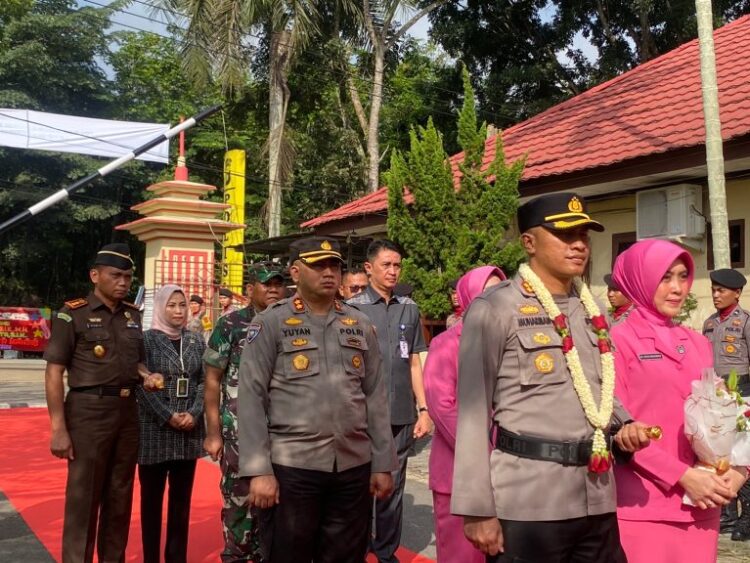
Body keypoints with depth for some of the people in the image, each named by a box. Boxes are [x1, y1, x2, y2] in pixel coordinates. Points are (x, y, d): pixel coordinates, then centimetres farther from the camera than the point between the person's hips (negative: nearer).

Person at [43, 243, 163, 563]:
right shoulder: (72, 314, -7)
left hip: (128, 411, 6)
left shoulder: (133, 315, 10)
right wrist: (59, 429, -15)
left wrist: (146, 377, -1)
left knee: (120, 497, 14)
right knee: (83, 499, 0)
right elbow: (53, 373, -10)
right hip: (89, 411, -6)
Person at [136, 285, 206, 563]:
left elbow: (204, 381, 5)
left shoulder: (196, 341, 9)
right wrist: (169, 417, -15)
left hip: (190, 430, 3)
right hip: (155, 429, -3)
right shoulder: (146, 339, -2)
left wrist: (194, 414, -10)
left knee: (182, 498, 9)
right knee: (152, 498, 5)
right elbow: (141, 385, -8)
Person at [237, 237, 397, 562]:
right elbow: (251, 398, -6)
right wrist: (259, 469, -12)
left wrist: (383, 463, 6)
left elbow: (376, 397, 10)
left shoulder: (360, 325, 10)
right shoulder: (271, 323, -2)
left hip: (354, 466, 4)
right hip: (291, 466, -3)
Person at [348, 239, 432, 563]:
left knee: (393, 487, 10)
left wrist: (423, 409, 7)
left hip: (402, 415, 3)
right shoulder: (353, 308, -3)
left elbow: (414, 363, 11)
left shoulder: (409, 309, 7)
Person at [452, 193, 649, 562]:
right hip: (527, 503, -6)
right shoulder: (494, 308, -9)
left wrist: (623, 425, 3)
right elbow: (473, 412, -11)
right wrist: (477, 509, -14)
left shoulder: (592, 309, 12)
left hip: (597, 501, 6)